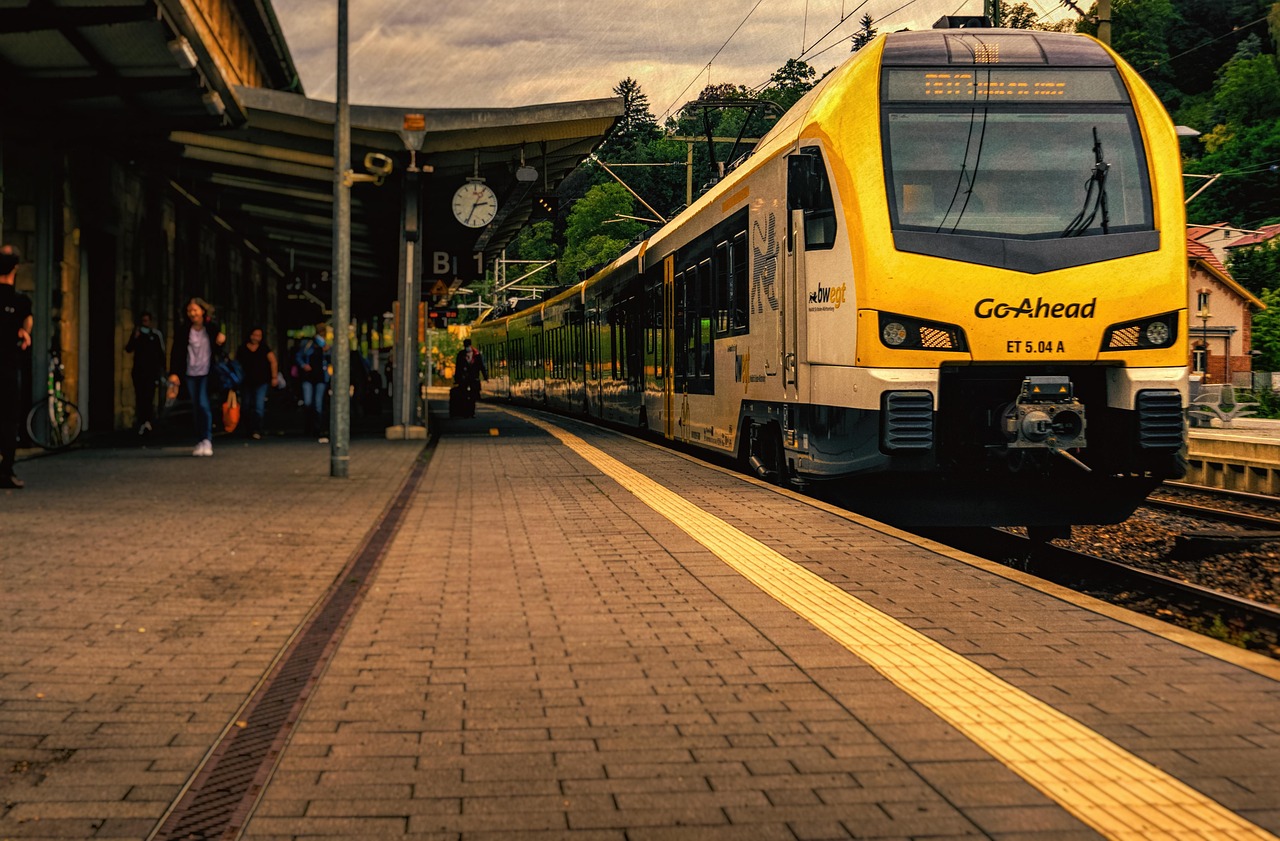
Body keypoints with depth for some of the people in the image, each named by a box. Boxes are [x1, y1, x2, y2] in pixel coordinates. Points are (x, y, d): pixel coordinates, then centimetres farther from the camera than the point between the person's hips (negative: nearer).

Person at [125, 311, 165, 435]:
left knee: (149, 396, -14)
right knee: (140, 397, 3)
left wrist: (161, 371, 2)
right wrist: (135, 338, -14)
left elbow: (161, 353, 6)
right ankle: (142, 422, 8)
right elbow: (128, 349, 3)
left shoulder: (156, 334, 3)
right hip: (138, 370, 3)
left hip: (151, 370, -3)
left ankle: (147, 421, -24)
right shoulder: (136, 333, 10)